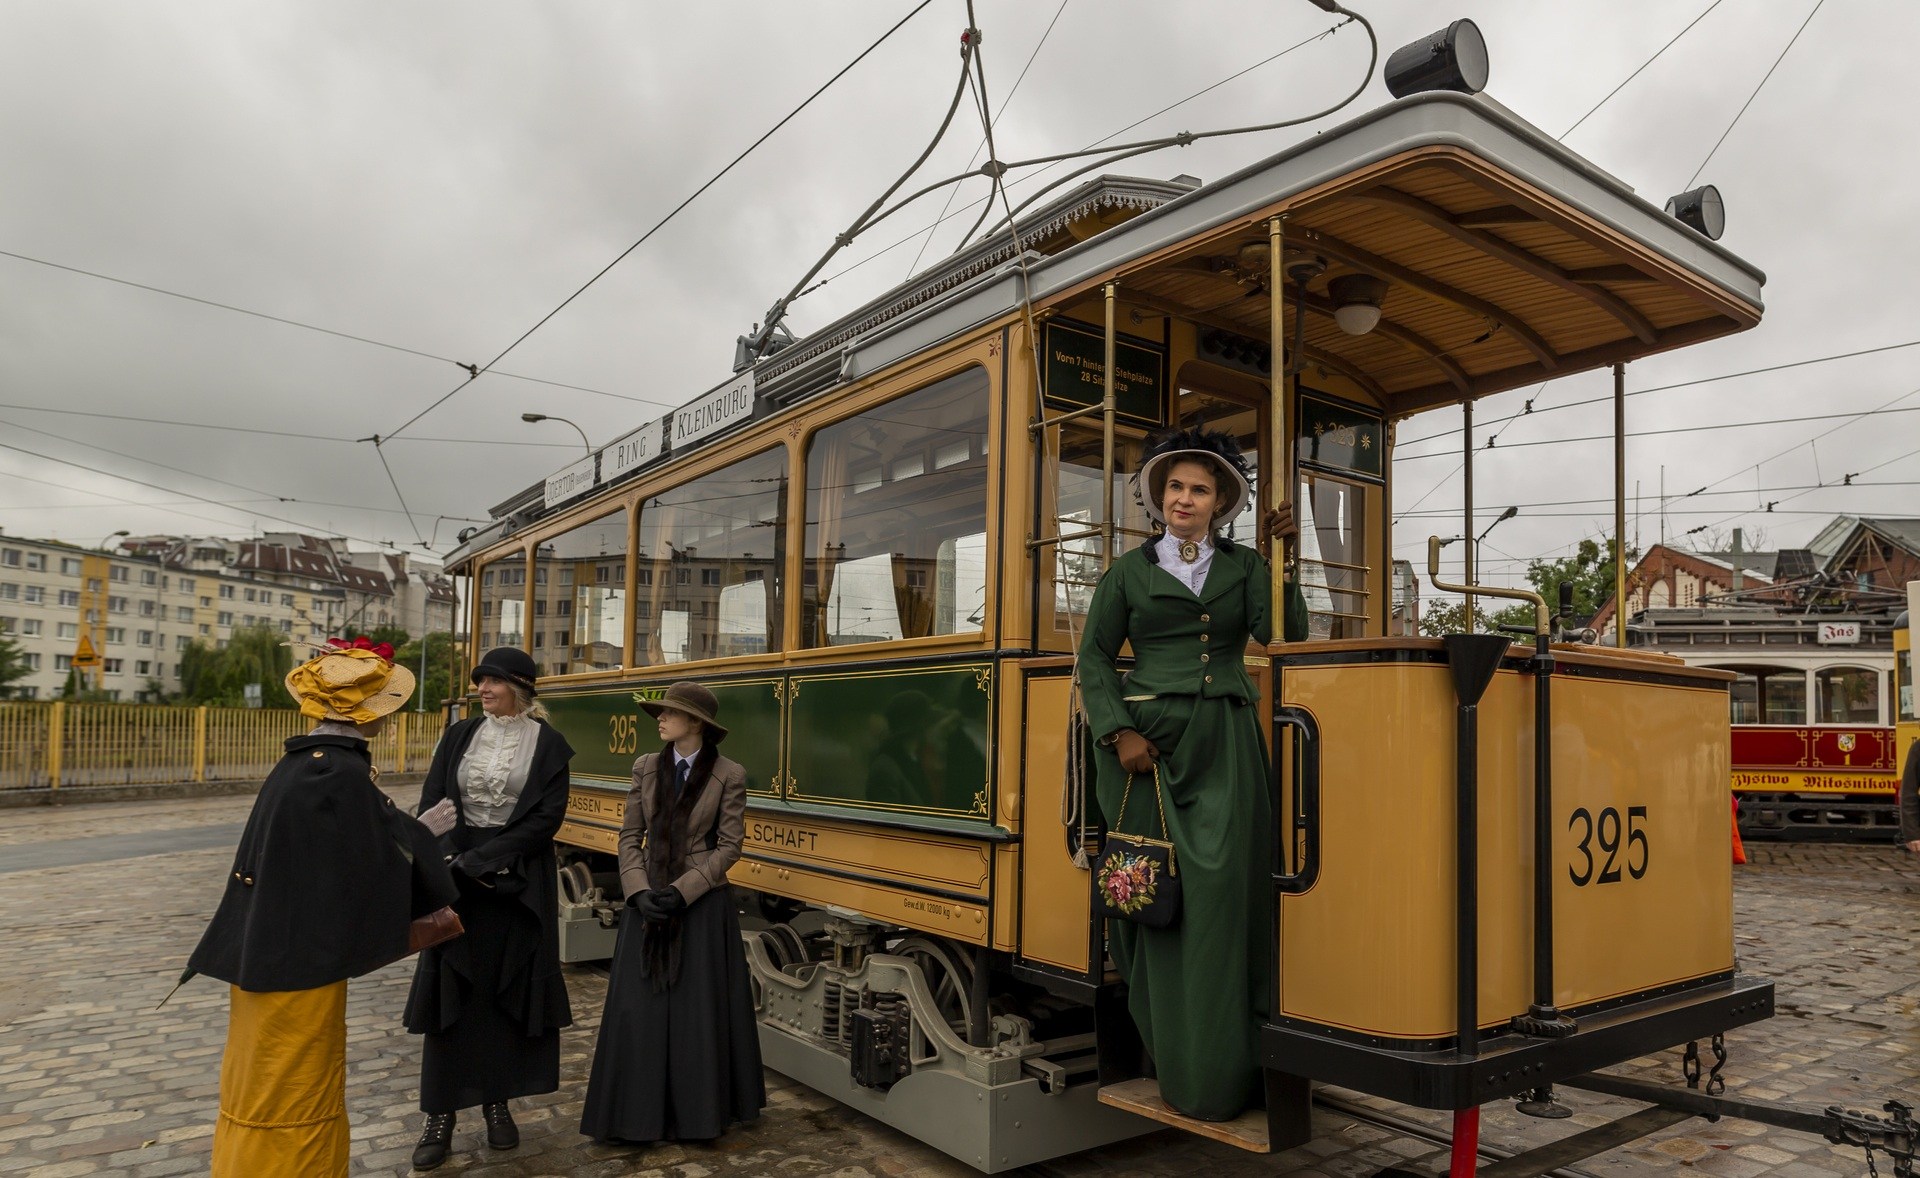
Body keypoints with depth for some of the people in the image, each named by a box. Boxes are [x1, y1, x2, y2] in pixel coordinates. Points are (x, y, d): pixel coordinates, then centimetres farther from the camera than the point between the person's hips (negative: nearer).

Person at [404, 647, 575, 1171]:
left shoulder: (548, 743, -4)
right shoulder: (460, 735, 5)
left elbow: (547, 818, -10)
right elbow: (431, 804, 0)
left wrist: (481, 860, -15)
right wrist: (452, 863, -15)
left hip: (521, 882, -2)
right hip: (457, 876, 2)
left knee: (512, 991, 5)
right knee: (450, 991, 3)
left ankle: (498, 1103, 20)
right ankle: (440, 1114, 12)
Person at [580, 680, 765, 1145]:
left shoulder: (729, 775, -6)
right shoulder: (646, 768, 4)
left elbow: (728, 846, -7)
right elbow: (630, 837, 4)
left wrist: (682, 890, -15)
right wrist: (640, 891, -10)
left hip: (703, 905, -3)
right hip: (647, 902, 3)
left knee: (699, 1008, 4)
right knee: (639, 1006, 4)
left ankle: (699, 1112, 20)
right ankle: (639, 1114, 17)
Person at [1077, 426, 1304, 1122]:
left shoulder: (1244, 567, 13)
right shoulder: (1129, 572, 11)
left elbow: (1284, 630, -2)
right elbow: (1095, 656, 7)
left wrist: (1275, 558, -6)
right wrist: (1118, 732, -5)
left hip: (1224, 747, 1)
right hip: (1147, 743, 0)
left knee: (1221, 888, -5)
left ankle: (1221, 1072, 7)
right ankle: (1174, 1059, 13)